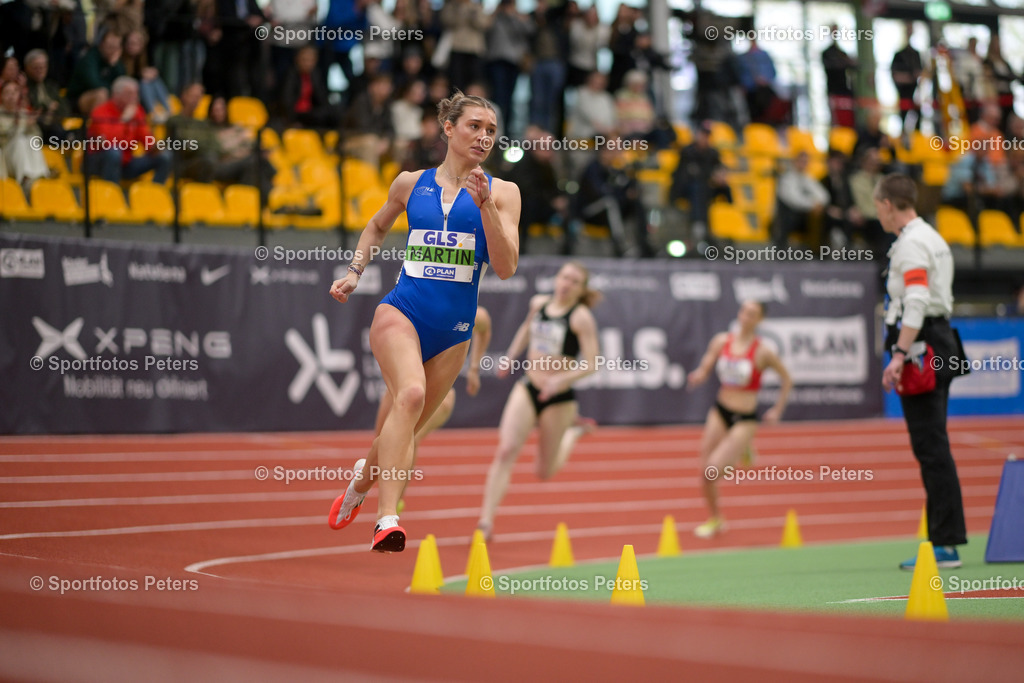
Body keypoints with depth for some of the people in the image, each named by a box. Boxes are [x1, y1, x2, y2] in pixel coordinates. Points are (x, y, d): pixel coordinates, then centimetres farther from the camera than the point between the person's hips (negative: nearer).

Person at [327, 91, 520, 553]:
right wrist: (354, 273, 15)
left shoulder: (502, 192, 3)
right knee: (410, 395, -29)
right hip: (402, 311, -2)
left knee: (406, 425, 12)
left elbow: (505, 268, -8)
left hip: (454, 328, 2)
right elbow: (377, 227, 27)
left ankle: (361, 484, 44)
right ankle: (386, 519, -34)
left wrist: (485, 206, -17)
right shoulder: (411, 183, 7)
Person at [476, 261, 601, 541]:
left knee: (545, 472, 10)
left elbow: (592, 365, -15)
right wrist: (510, 357, 24)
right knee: (505, 451, -16)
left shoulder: (581, 317, -12)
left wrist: (562, 379, -28)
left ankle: (574, 431, 39)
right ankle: (486, 522, -18)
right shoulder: (539, 303, 4)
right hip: (527, 390, 4)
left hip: (558, 397, -4)